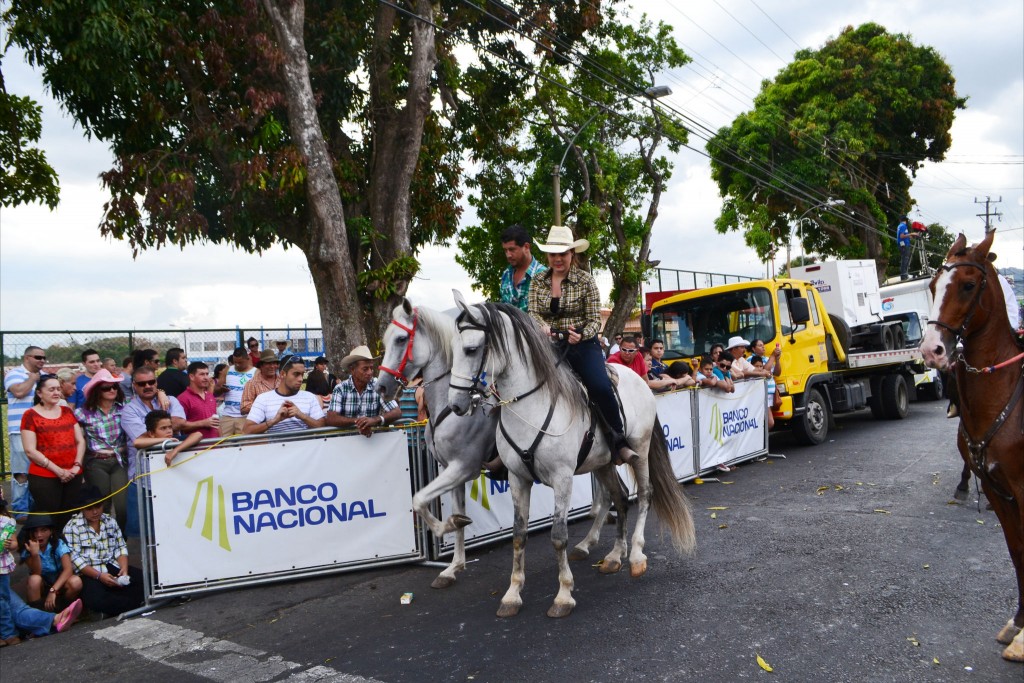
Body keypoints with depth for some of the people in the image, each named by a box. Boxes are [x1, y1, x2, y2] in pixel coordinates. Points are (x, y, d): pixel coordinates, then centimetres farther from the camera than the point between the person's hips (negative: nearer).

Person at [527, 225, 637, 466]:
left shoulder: (586, 280, 0)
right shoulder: (538, 281, 9)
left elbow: (595, 319, -3)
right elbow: (533, 312, 2)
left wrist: (581, 335, -25)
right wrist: (542, 325, -23)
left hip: (582, 344, -3)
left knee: (601, 387, -26)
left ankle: (619, 441, -8)